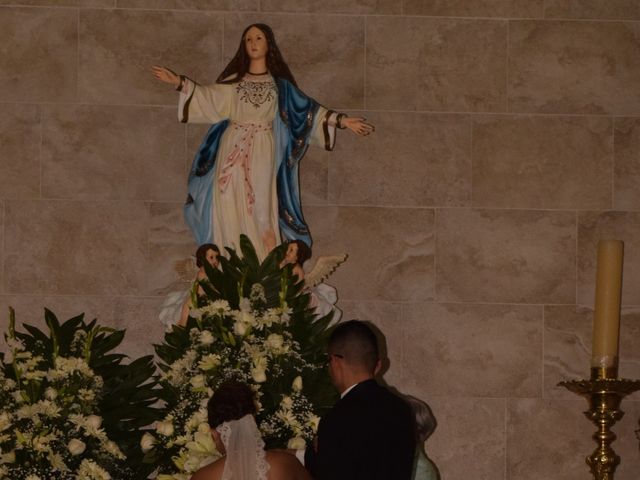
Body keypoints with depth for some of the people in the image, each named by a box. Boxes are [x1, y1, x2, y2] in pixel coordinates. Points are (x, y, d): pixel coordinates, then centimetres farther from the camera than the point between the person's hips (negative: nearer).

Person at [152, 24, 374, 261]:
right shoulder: (234, 81, 13)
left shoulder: (279, 84, 11)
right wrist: (179, 82, -6)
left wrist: (340, 120, 1)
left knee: (260, 209, -10)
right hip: (233, 152, 1)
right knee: (230, 210, -6)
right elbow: (209, 97, 4)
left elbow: (307, 108, 9)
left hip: (262, 154, -1)